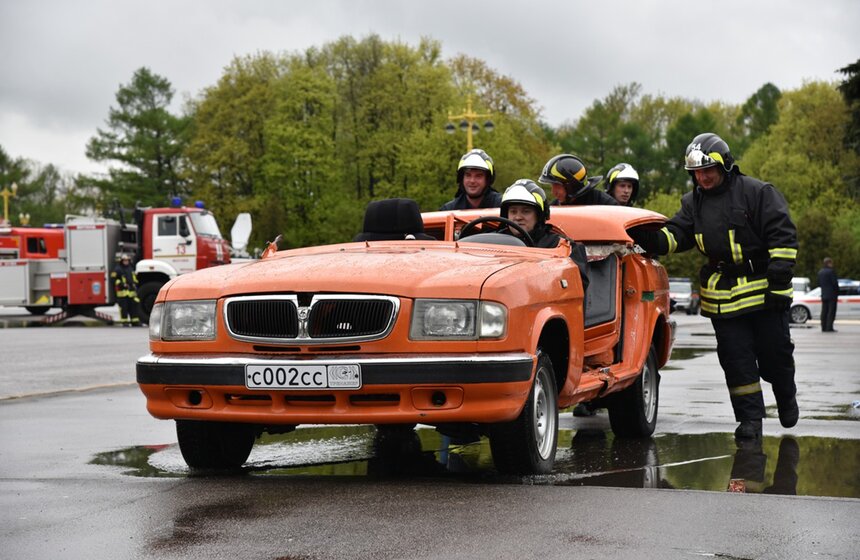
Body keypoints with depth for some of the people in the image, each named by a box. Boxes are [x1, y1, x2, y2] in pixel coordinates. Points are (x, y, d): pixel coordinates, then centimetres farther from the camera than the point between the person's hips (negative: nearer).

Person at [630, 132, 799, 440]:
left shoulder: (757, 193, -6)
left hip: (763, 290, -3)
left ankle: (787, 399, 34)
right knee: (736, 359, 0)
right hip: (722, 297, 3)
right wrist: (647, 236, -18)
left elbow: (783, 237, -7)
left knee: (774, 353, 6)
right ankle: (750, 418, 8)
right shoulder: (693, 203, 10)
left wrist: (779, 283, -13)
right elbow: (673, 236, 4)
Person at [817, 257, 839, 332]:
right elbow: (835, 283, -16)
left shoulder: (820, 272, 9)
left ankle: (824, 327, 9)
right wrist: (837, 291, -3)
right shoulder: (831, 271, -15)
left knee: (824, 311, 9)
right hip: (832, 294, -7)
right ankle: (829, 328, -8)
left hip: (824, 295, 7)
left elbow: (819, 283, 13)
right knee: (831, 311, -5)